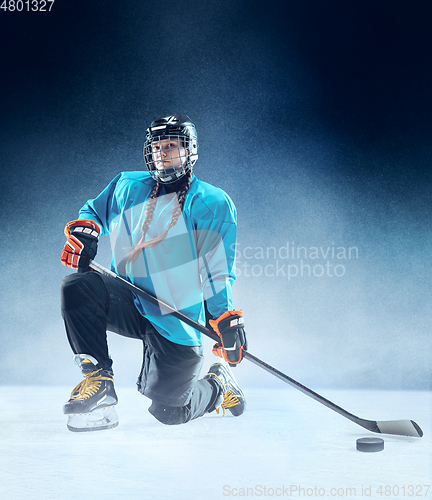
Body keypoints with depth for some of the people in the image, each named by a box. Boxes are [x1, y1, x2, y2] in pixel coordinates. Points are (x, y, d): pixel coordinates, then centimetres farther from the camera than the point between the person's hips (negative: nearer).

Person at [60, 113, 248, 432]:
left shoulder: (214, 204, -3)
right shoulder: (127, 187, 8)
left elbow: (218, 273, -4)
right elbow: (94, 211, 23)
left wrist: (227, 321, -14)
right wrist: (84, 230, 0)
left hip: (178, 323, -3)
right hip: (131, 304, 3)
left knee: (168, 412, 2)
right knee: (77, 287, -27)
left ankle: (218, 385, 34)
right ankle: (98, 381, -17)